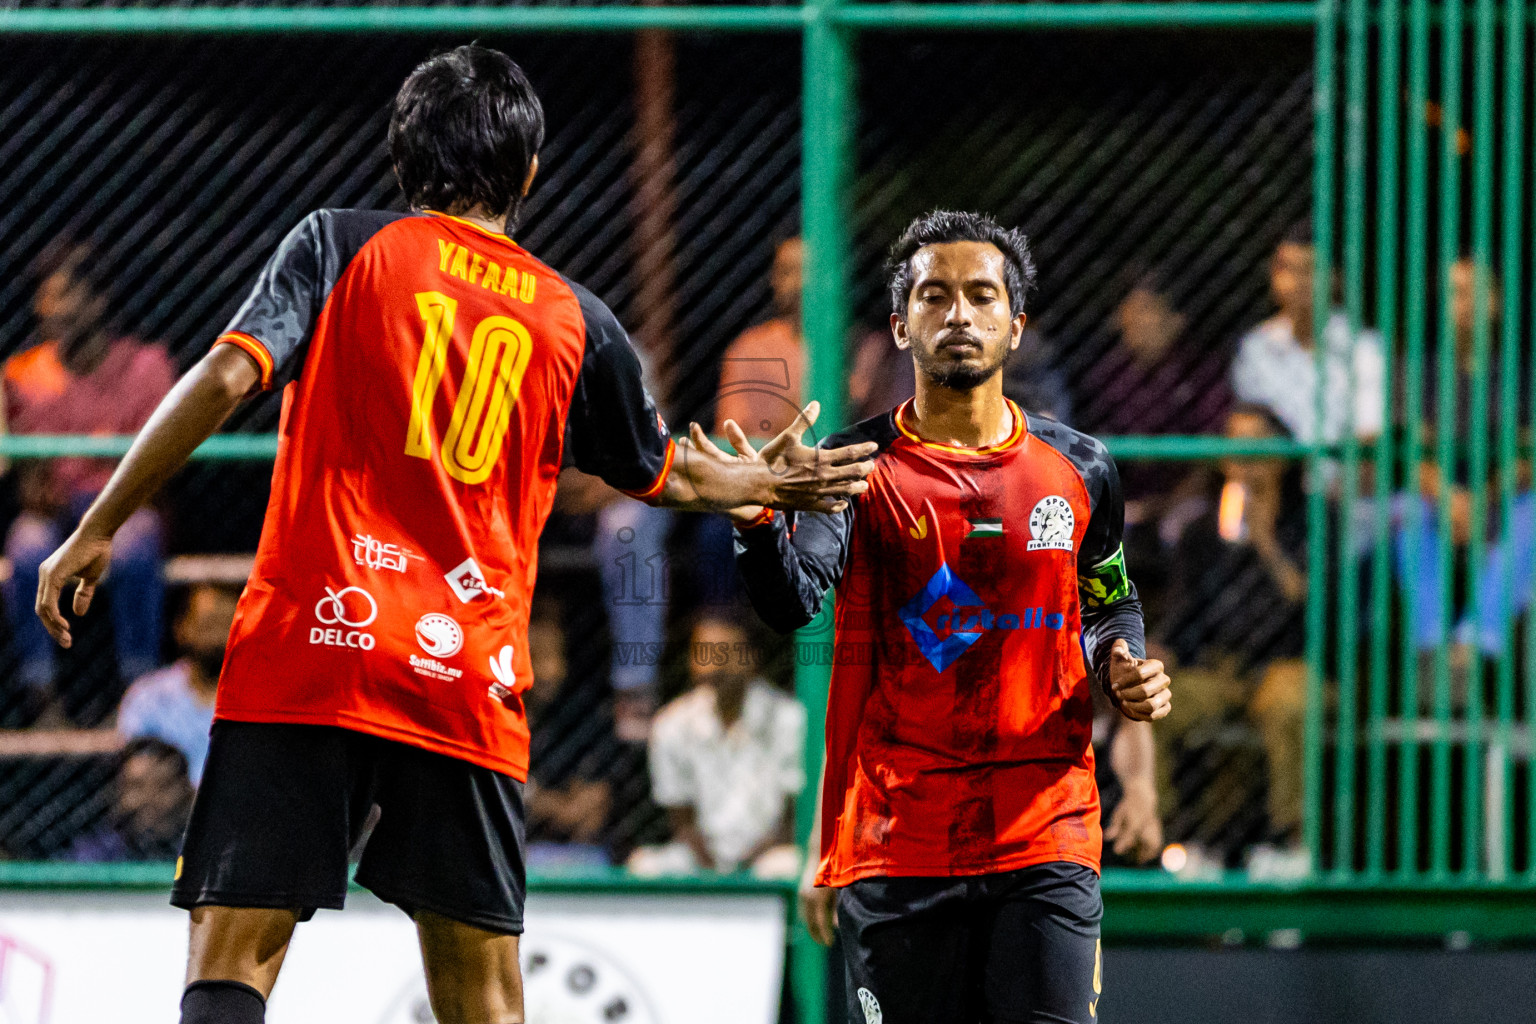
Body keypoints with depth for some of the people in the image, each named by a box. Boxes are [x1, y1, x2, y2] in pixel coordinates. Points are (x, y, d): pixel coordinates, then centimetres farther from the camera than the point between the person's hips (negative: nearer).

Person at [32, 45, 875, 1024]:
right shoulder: (576, 319, 14)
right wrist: (769, 484, 50)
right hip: (471, 682, 2)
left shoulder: (341, 246, 6)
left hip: (308, 650, -2)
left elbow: (226, 376, -8)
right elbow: (668, 474, 29)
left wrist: (98, 529, -4)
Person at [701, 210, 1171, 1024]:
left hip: (1046, 842, 1)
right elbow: (791, 604, -18)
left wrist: (1123, 670, 3)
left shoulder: (1077, 469, 8)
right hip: (896, 852, -1)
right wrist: (757, 521, -38)